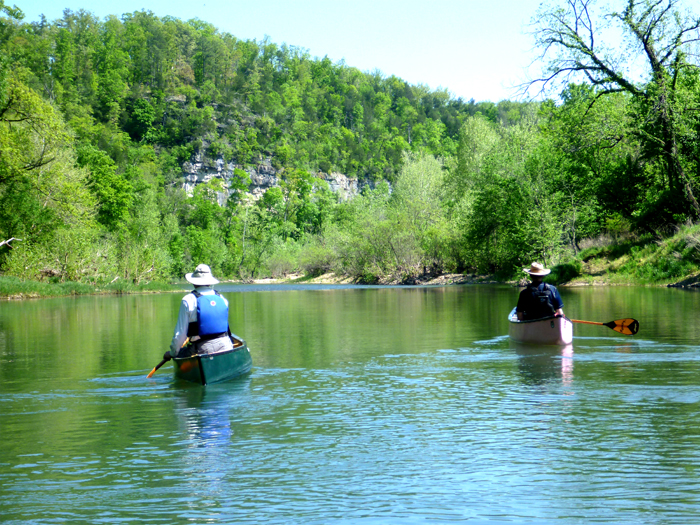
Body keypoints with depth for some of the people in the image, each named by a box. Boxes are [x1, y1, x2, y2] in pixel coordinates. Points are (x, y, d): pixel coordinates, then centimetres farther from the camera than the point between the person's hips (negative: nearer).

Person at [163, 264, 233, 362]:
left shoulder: (188, 300, -5)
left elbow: (180, 333, -4)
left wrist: (172, 353, 10)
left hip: (202, 350, -4)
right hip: (225, 346, 4)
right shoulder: (221, 298, 9)